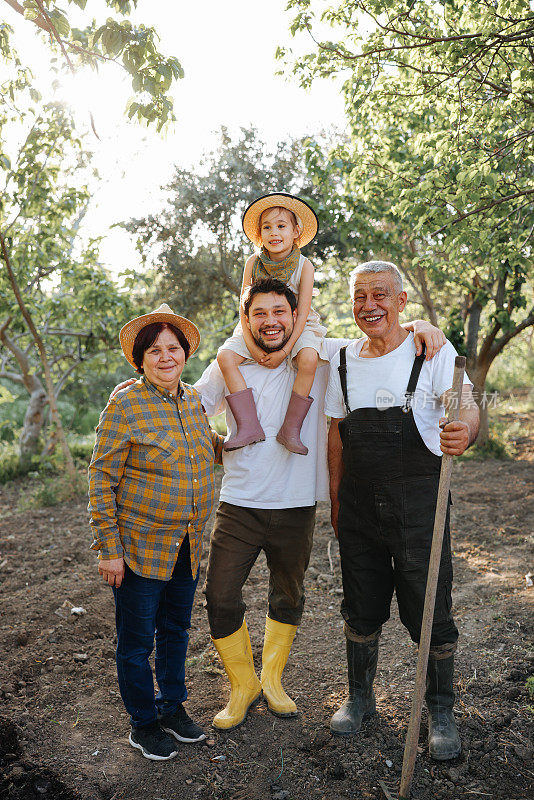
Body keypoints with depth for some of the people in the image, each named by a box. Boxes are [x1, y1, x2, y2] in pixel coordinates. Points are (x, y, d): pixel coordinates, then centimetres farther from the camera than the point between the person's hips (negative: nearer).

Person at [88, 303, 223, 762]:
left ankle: (172, 707, 42)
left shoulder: (193, 400, 3)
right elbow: (101, 479, -13)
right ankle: (143, 723, 33)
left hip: (188, 547, 6)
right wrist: (108, 548, -14)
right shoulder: (126, 404, -15)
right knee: (137, 639, 11)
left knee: (176, 629, 21)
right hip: (140, 547, -5)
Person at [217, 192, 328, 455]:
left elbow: (302, 313, -13)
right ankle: (249, 426, -24)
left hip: (296, 328, -2)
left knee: (308, 358, -34)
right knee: (225, 355, -21)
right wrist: (251, 345, -18)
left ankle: (291, 428, -23)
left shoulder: (304, 265, -10)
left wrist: (286, 350, -23)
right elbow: (244, 306, -6)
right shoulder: (253, 263, -5)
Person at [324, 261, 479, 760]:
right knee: (361, 609, 15)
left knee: (430, 611, 4)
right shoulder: (343, 360, 7)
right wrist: (336, 501, 11)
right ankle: (359, 697, 36)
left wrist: (464, 431, -41)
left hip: (418, 499, -3)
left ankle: (440, 711, 28)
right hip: (359, 502, 4)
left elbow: (466, 406, -16)